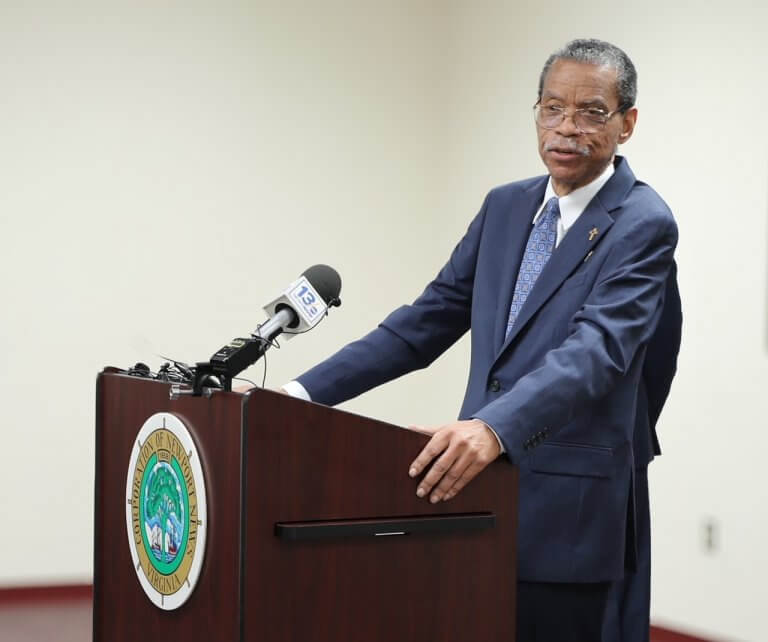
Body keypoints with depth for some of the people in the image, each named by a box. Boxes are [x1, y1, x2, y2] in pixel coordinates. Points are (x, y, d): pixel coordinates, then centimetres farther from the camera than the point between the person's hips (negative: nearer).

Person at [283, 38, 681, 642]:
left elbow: (598, 348, -23)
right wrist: (306, 390, 1)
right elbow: (429, 319, 11)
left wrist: (495, 428, -39)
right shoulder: (506, 206, 12)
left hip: (572, 508, -6)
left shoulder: (643, 224, -9)